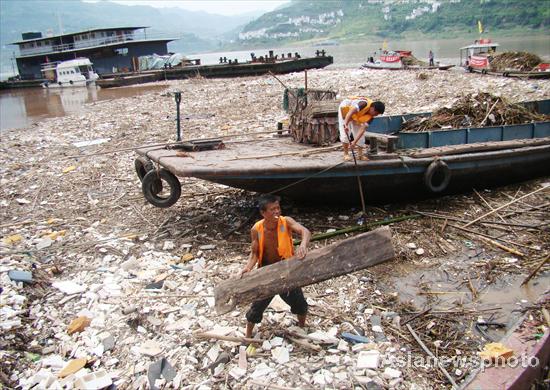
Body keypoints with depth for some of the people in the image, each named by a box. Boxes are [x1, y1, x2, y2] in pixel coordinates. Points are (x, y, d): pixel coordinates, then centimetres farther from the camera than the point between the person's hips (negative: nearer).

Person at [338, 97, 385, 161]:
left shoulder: (370, 117, -19)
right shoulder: (365, 104, -38)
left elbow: (362, 129, -25)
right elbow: (351, 112, -48)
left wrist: (354, 142, -33)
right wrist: (346, 124, -59)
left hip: (356, 117, 6)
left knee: (361, 135, 1)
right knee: (345, 132, -13)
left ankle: (360, 154, 11)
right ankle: (346, 154, -3)